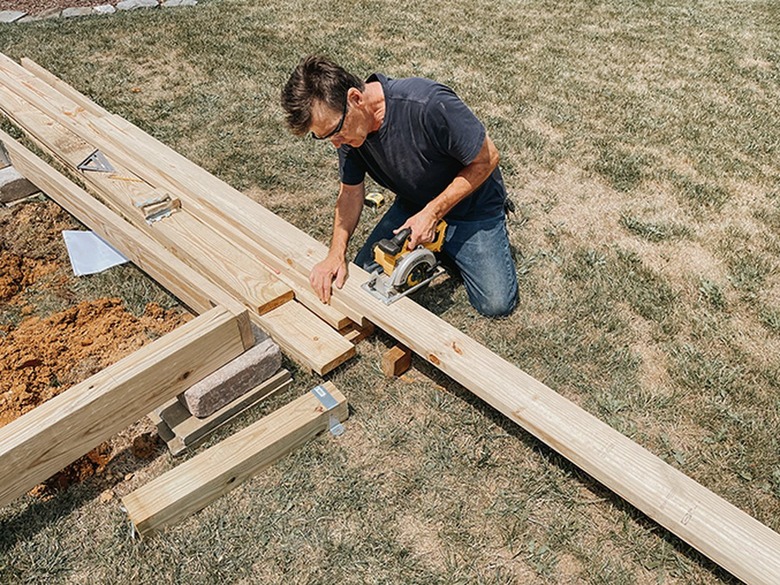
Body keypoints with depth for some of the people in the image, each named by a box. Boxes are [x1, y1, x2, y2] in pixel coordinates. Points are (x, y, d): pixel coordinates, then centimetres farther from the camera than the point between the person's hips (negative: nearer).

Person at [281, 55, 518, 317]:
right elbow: (351, 191, -3)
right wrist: (336, 255, -17)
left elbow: (486, 158, -24)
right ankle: (432, 244, 19)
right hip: (412, 206, 5)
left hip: (470, 204, -5)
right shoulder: (348, 125, -15)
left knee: (496, 303, -13)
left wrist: (432, 213, -26)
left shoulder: (429, 105, -36)